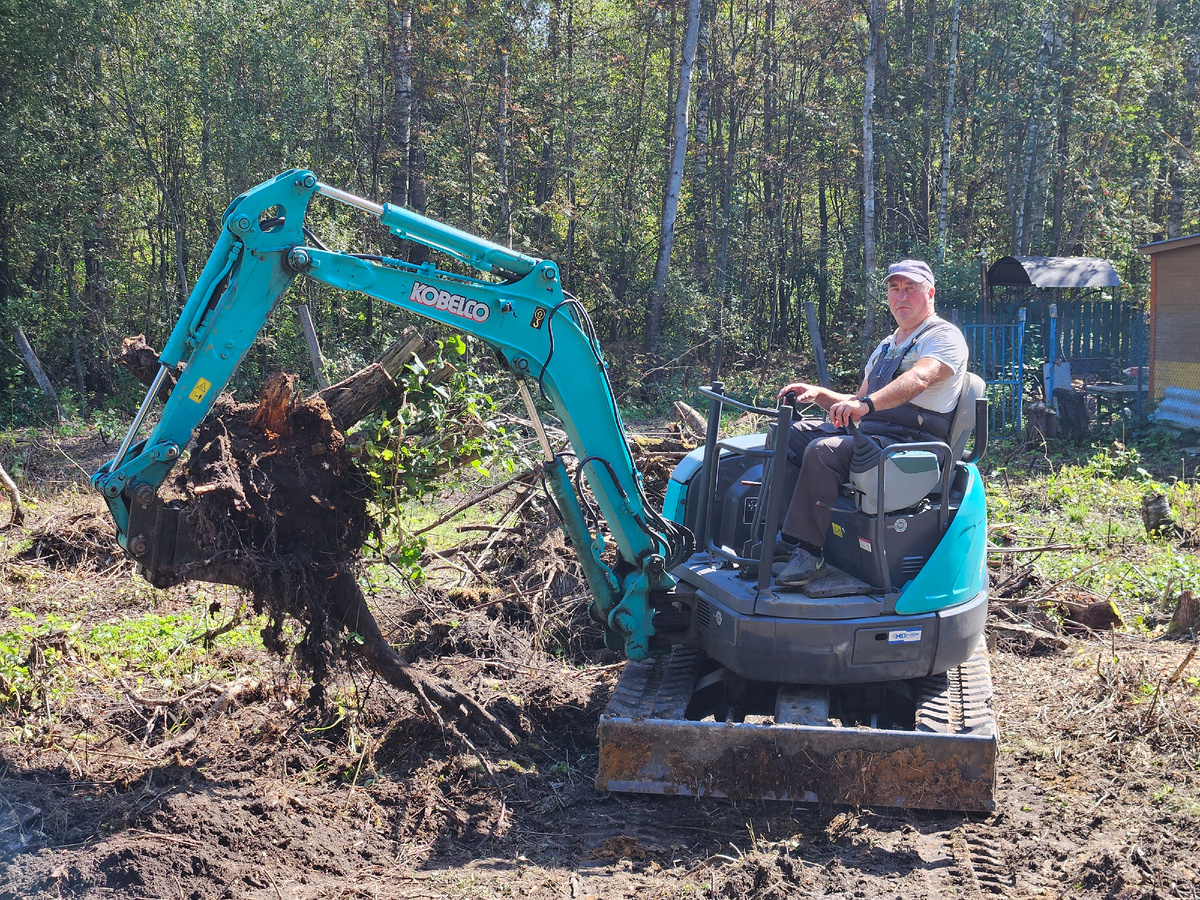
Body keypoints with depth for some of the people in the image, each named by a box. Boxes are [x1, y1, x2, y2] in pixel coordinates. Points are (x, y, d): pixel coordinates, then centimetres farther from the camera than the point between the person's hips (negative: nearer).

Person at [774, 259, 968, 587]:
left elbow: (918, 379, -25)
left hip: (908, 442, -9)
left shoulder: (944, 336, -3)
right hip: (864, 431, 9)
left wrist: (866, 403, -43)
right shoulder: (886, 346, 27)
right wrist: (818, 394, 8)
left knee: (822, 450, -31)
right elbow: (858, 404, 29)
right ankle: (772, 530, -10)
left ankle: (809, 554, -29)